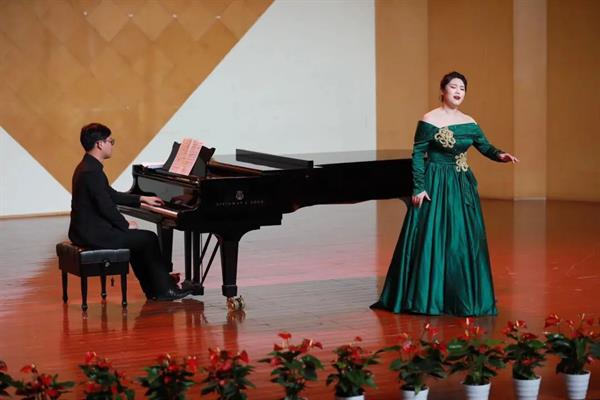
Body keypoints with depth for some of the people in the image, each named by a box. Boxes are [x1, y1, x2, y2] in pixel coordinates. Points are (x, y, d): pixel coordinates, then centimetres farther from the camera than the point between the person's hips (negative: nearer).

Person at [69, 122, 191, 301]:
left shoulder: (88, 166, 12)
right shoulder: (92, 172, -21)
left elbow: (111, 195, 22)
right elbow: (106, 207, -22)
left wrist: (142, 198, 22)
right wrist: (126, 225, -7)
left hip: (86, 230, 11)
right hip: (94, 234, -11)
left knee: (137, 239, 24)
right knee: (149, 238, -1)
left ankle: (152, 289, 25)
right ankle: (164, 289, 8)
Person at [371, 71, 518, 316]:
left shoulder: (469, 123, 8)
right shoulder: (429, 121, -8)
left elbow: (485, 147, 10)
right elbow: (417, 155, -9)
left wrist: (500, 156, -12)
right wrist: (419, 188, -15)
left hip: (462, 186, 6)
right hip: (436, 185, -6)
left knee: (465, 240, 7)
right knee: (431, 239, -5)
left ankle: (463, 297, 17)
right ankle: (426, 297, 5)